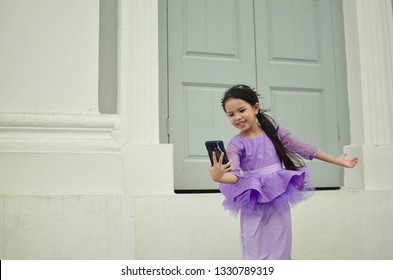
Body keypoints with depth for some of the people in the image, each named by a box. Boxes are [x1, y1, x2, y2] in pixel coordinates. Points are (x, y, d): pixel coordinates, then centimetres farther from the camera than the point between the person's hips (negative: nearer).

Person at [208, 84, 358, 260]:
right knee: (255, 257, 1)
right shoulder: (236, 144, -6)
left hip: (279, 203, 2)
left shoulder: (274, 132, 1)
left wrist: (337, 161, 12)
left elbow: (303, 149, 7)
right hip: (253, 207, -2)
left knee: (280, 255, 7)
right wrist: (218, 176, -44)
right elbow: (235, 174, -21)